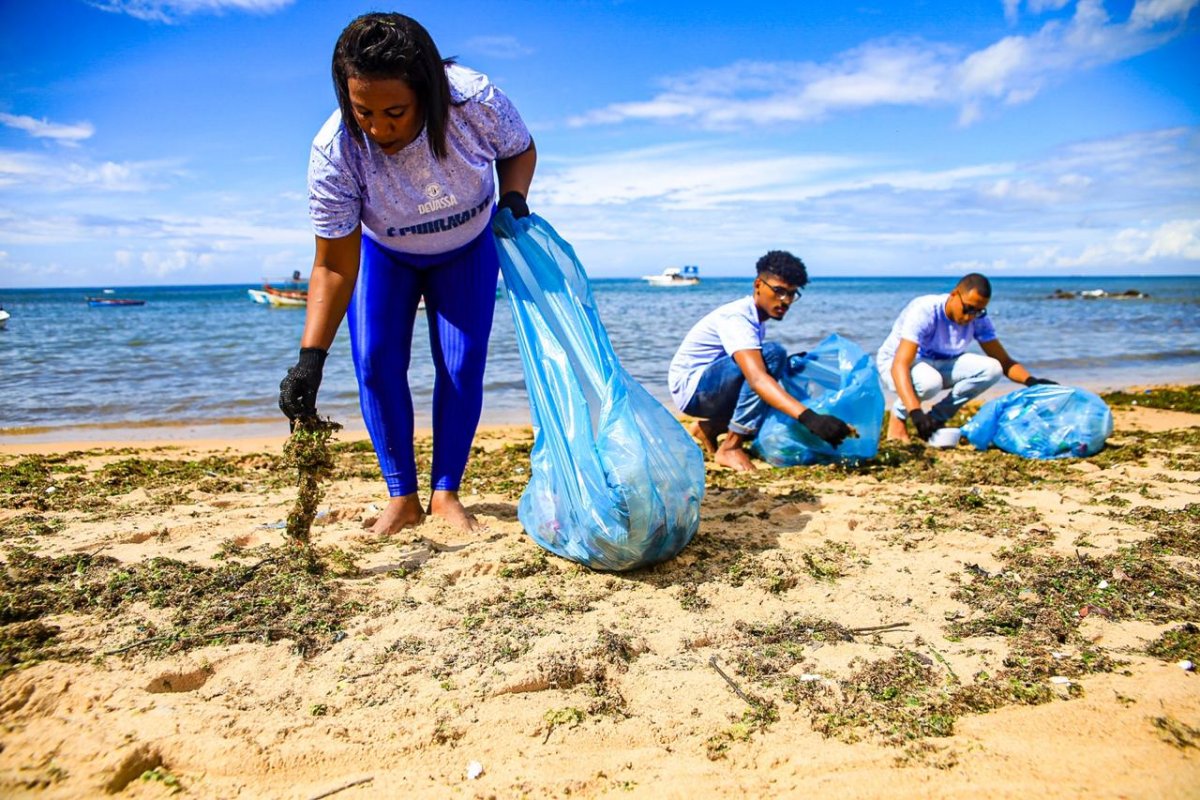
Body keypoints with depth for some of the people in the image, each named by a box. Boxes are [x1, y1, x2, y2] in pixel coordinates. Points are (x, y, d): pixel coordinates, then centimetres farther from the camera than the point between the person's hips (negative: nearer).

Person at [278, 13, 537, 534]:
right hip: (381, 254, 0)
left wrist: (513, 197, -30)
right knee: (376, 364, -10)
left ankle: (446, 493, 4)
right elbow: (335, 267, -29)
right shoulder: (335, 151, -34)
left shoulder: (477, 102, -34)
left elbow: (520, 149, -10)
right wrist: (309, 359, -37)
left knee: (462, 366, -9)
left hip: (467, 249, 0)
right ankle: (402, 498, 3)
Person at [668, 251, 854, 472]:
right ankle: (730, 447, -24)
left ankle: (708, 427, 11)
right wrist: (808, 417, -49)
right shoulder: (737, 317, -23)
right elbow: (757, 378, -39)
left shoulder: (755, 319, 8)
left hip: (711, 392, 9)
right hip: (690, 388, -9)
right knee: (773, 354, -27)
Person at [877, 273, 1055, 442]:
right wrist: (915, 412, -53)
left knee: (991, 368, -19)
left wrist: (1031, 381, -30)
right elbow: (900, 365, -40)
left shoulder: (978, 318, -12)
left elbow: (1003, 362, -8)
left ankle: (936, 418, -7)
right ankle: (898, 416, -9)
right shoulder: (925, 311, -30)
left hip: (940, 364, 6)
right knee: (930, 381, -40)